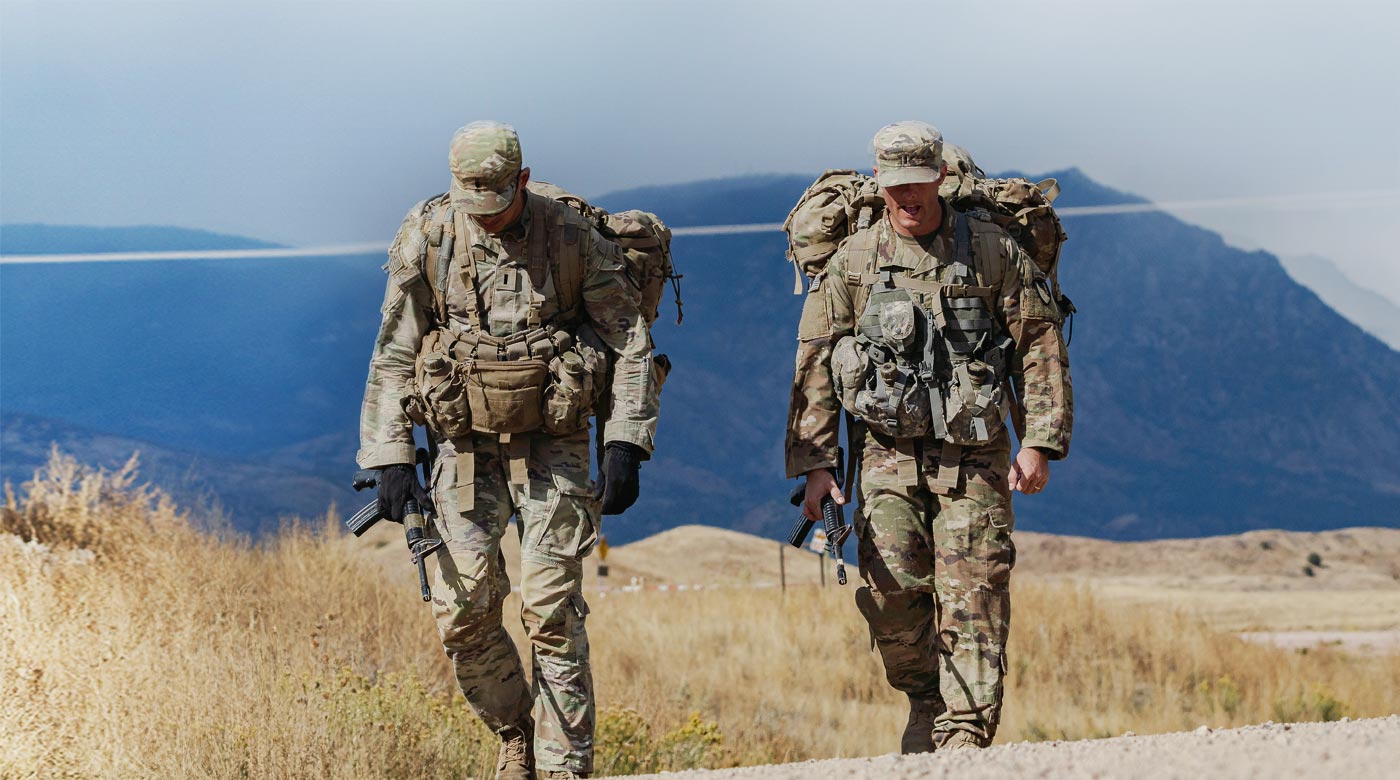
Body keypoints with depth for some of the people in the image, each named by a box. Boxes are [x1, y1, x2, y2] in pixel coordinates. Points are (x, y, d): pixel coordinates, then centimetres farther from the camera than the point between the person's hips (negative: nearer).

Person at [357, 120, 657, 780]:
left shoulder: (573, 238, -7)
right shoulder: (428, 236, -3)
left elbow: (631, 343, -2)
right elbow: (393, 355, 1)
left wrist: (625, 445, -10)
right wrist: (390, 455, -5)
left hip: (552, 447, -2)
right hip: (466, 449, 2)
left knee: (552, 611, -9)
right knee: (462, 611, -4)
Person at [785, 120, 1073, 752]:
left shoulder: (994, 253, 5)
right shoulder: (852, 262, 6)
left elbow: (1040, 347, 6)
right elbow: (814, 367, 6)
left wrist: (1040, 443, -2)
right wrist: (814, 462, -1)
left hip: (974, 459, -1)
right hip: (889, 456, 1)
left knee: (972, 599, -8)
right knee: (891, 585, -13)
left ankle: (964, 735, -5)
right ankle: (926, 700, 12)